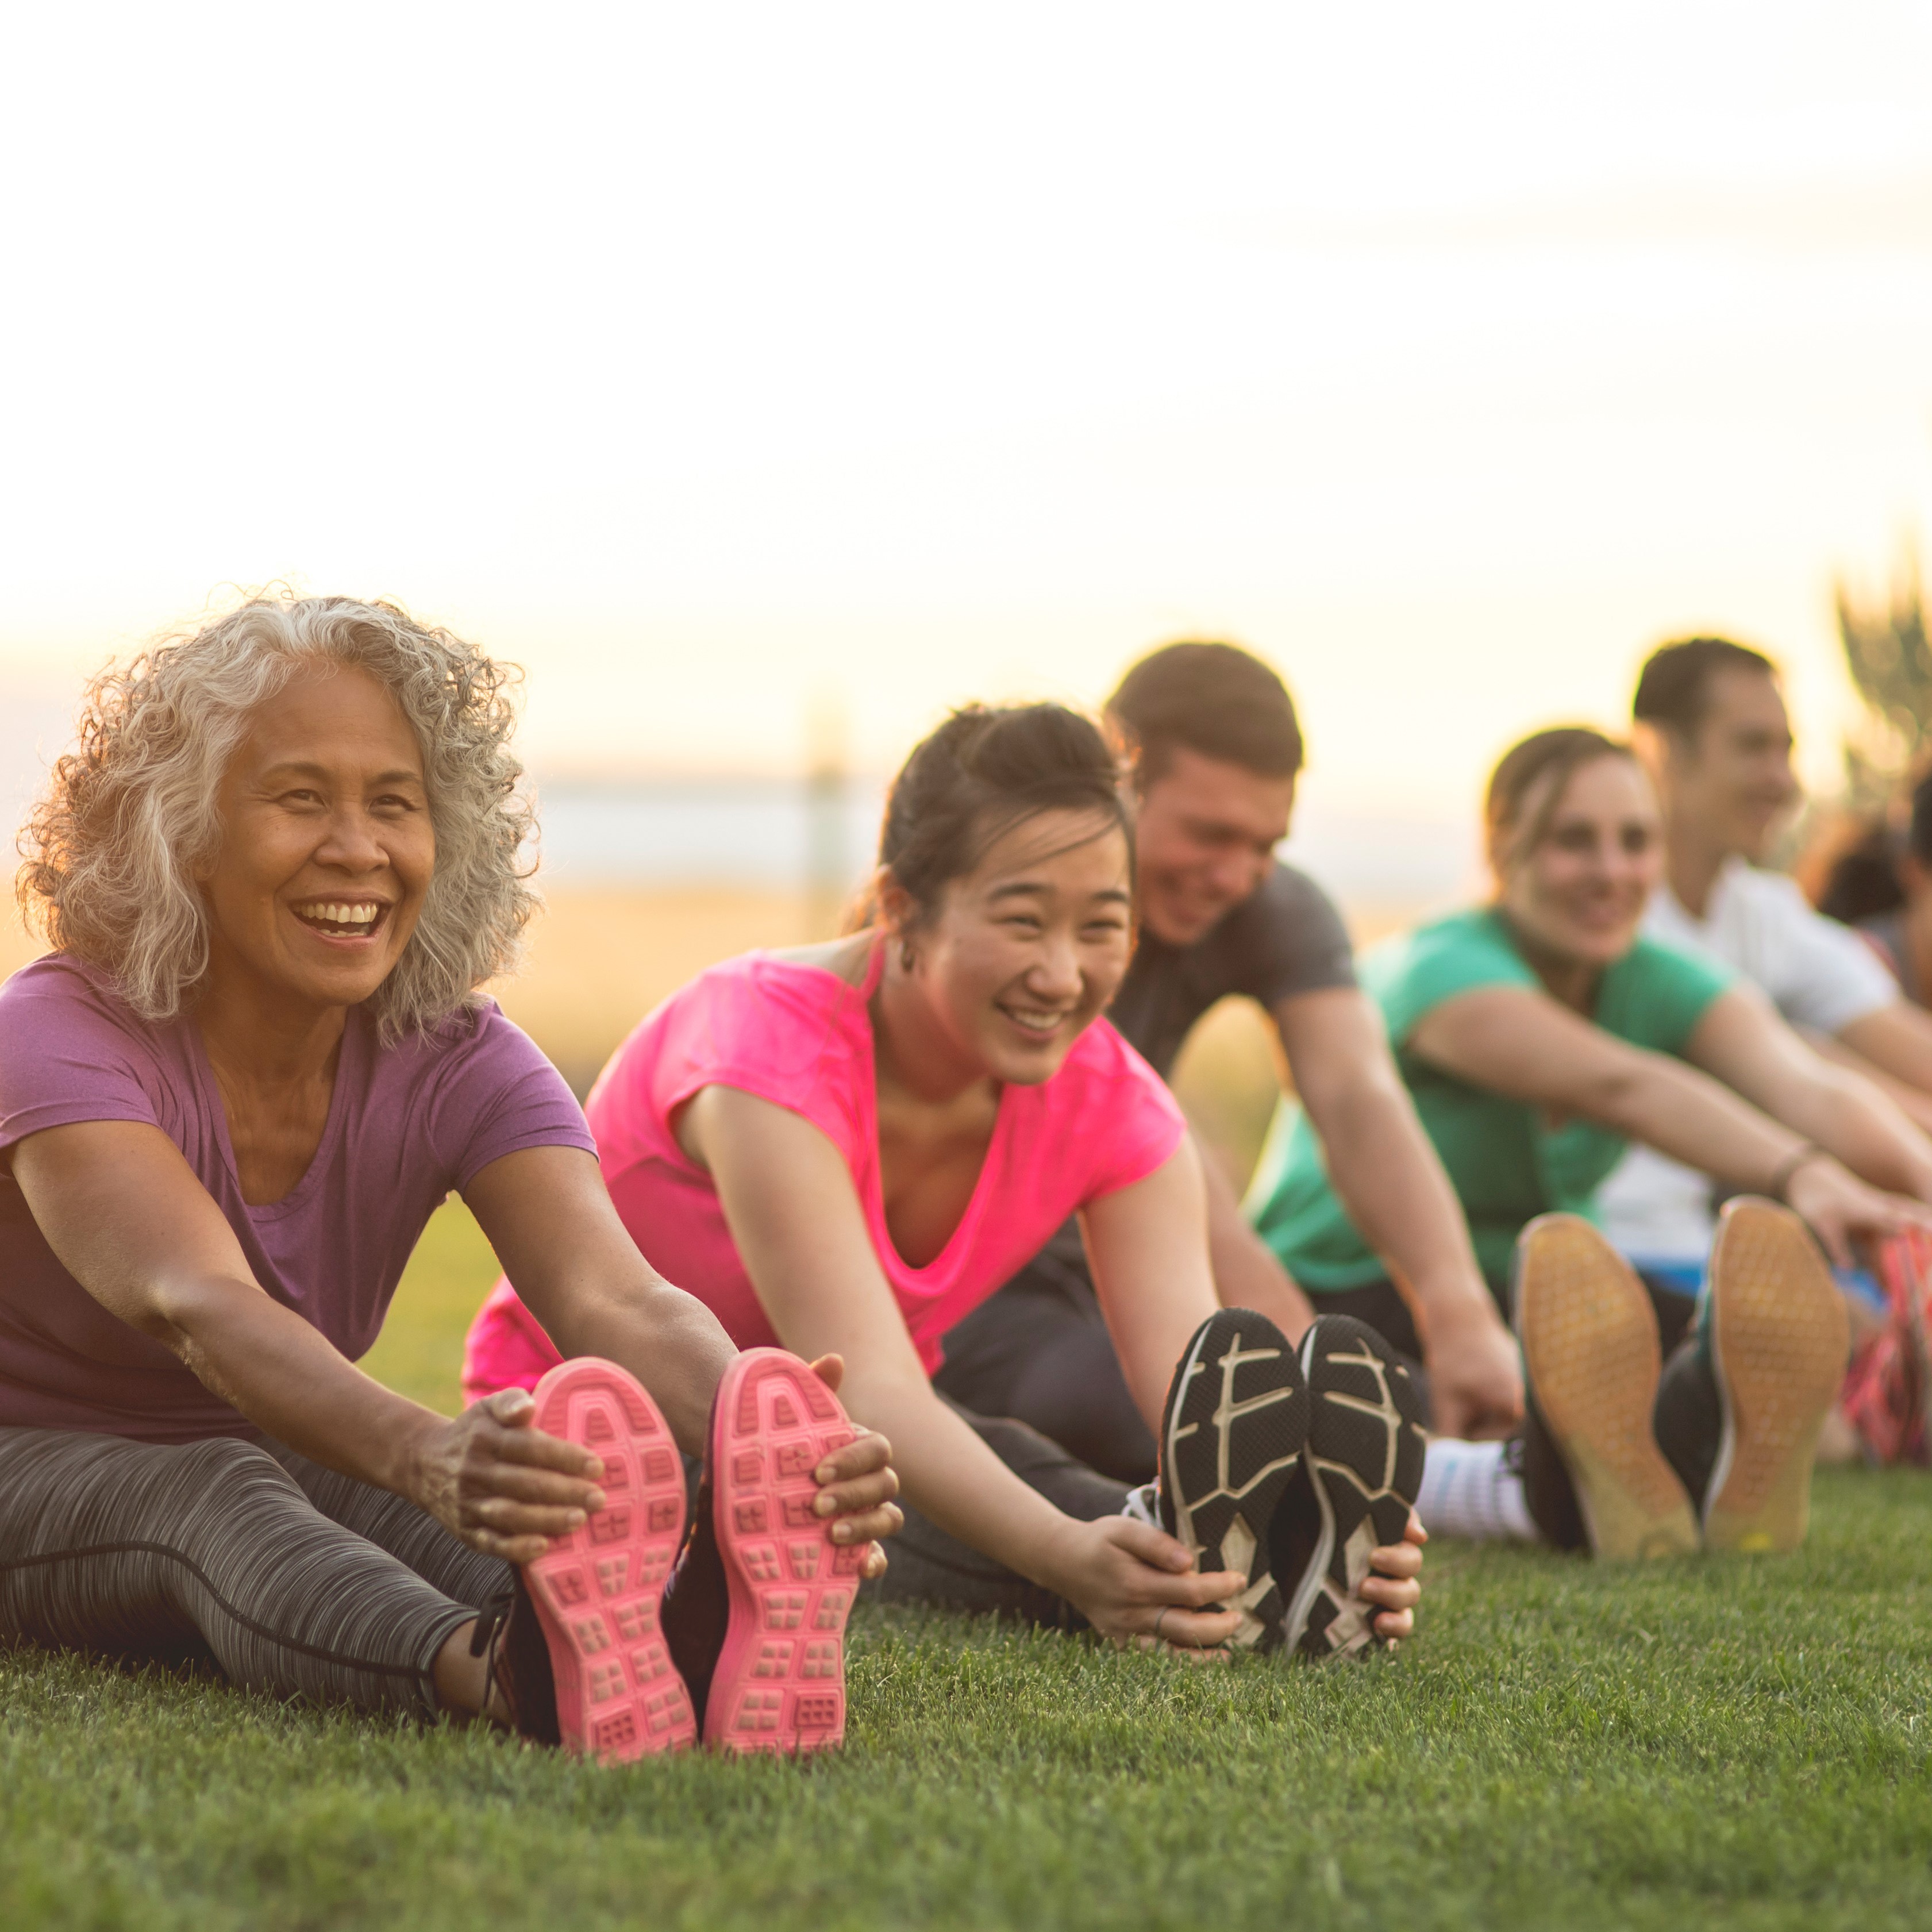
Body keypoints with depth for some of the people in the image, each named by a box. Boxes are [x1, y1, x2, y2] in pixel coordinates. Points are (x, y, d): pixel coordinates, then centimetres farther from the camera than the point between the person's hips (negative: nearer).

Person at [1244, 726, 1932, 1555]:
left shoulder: (1663, 984, -8)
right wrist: (1799, 1176, -62)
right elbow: (1622, 1087, -45)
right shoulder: (1443, 970, -26)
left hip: (1527, 1290, 7)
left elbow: (1807, 1087, -29)